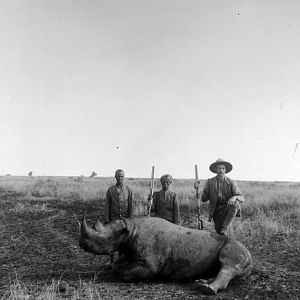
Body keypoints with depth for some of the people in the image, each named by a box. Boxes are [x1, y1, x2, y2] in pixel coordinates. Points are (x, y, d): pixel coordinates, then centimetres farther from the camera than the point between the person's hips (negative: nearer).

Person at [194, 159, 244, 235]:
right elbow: (204, 199, -1)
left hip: (229, 208, -1)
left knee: (235, 203, -34)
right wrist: (197, 189, -17)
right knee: (219, 232, -7)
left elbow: (241, 197, -11)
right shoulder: (210, 182, 2)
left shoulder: (231, 182, -2)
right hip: (217, 211, 2)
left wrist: (235, 197, -34)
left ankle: (225, 227, -25)